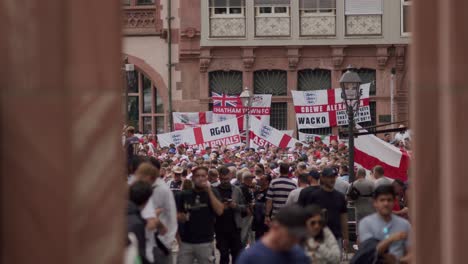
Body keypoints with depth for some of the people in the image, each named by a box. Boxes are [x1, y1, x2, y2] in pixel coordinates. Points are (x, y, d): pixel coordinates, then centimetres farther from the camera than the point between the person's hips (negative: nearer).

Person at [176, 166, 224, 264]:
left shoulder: (212, 193, 1)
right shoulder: (185, 195, 6)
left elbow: (219, 211, -14)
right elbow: (177, 215, 12)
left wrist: (209, 191, -17)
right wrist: (182, 217, -11)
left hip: (205, 242, -2)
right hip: (186, 241, 2)